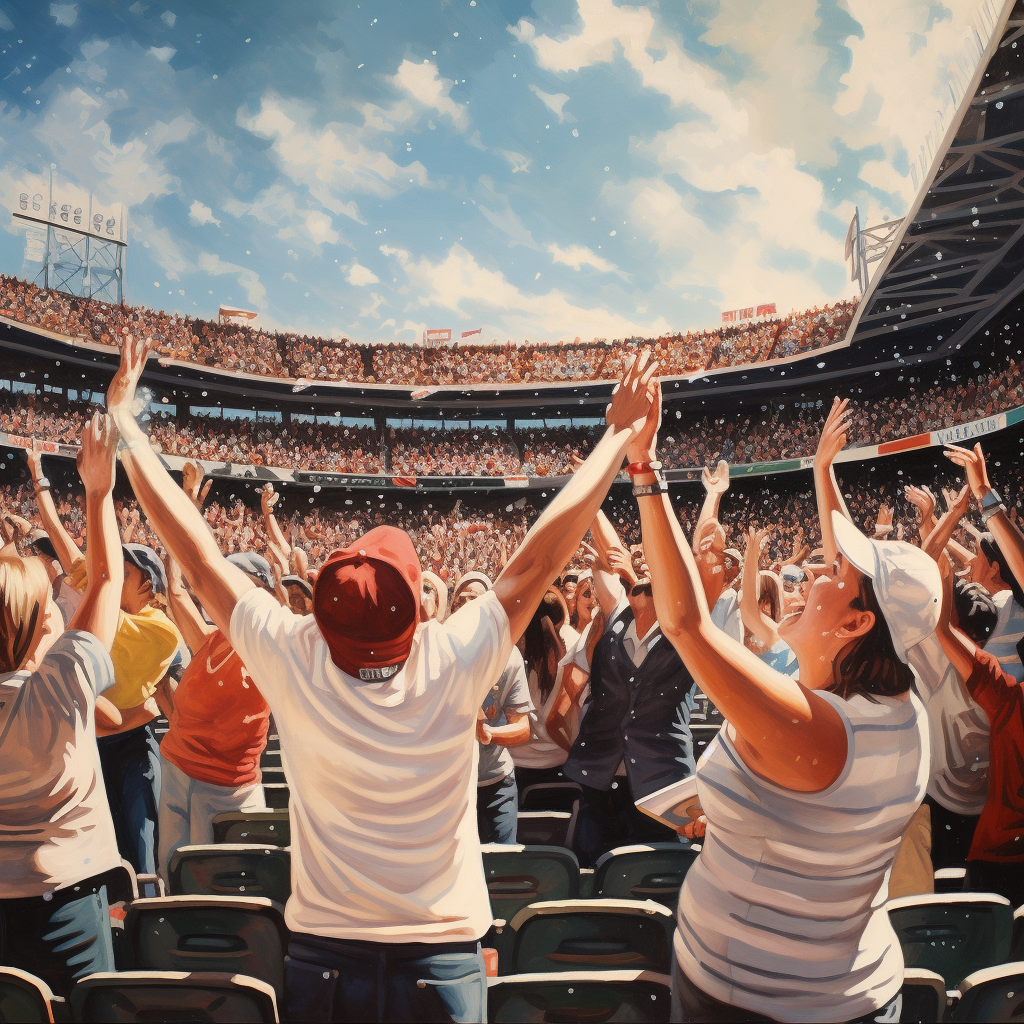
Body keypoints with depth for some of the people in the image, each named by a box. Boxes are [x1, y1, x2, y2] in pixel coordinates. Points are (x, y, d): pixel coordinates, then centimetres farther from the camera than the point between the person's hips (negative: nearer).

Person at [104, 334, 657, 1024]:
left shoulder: (293, 661, -19)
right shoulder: (452, 664, -22)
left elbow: (198, 553, -11)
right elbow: (543, 555, -16)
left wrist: (125, 428, -1)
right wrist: (619, 435, -8)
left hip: (323, 958, 1)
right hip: (444, 960, -1)